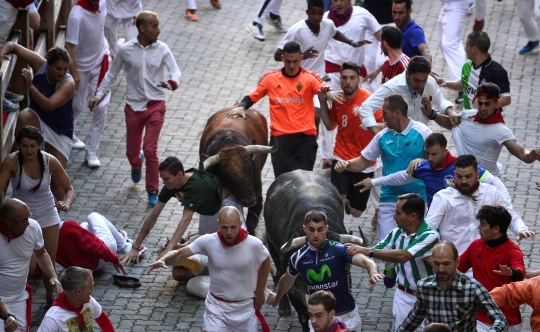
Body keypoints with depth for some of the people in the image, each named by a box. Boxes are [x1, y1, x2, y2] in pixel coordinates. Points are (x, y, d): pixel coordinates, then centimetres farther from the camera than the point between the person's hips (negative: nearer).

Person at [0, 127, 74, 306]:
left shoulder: (50, 161, -16)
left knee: (49, 263, 10)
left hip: (47, 216, 2)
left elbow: (69, 189, -8)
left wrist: (67, 204, -30)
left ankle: (50, 296, 37)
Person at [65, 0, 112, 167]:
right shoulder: (77, 15, -30)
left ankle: (91, 152, 8)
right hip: (82, 66, -4)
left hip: (101, 62, 4)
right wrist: (74, 74, -24)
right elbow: (69, 47, -25)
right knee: (77, 107, 13)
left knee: (101, 108, -2)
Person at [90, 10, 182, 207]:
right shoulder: (126, 50, -6)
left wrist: (172, 83, -34)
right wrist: (99, 96, 0)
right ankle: (136, 165, 49)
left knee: (150, 149, -10)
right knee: (131, 151, 10)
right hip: (134, 106, 1)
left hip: (155, 105, -1)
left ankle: (153, 192, 5)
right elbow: (112, 75, 6)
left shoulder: (162, 50, -6)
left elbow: (176, 73, -11)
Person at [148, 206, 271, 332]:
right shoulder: (208, 241, -16)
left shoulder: (254, 244, -16)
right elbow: (179, 254, -14)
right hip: (217, 307, -1)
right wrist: (163, 260, -35)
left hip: (245, 308, 1)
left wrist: (259, 292, 7)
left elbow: (265, 262, 5)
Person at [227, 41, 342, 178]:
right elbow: (252, 96, 11)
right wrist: (241, 107, -9)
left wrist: (328, 92, -43)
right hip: (279, 137, 2)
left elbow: (322, 89, -19)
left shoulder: (310, 78, -1)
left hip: (305, 137, -2)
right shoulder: (270, 78, 5)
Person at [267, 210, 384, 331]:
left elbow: (366, 261, -31)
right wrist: (276, 298, 37)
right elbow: (287, 279, 19)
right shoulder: (298, 258, -2)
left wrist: (373, 273, -54)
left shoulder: (339, 250, -15)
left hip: (347, 317, -3)